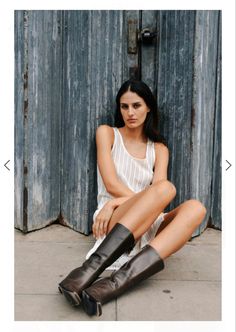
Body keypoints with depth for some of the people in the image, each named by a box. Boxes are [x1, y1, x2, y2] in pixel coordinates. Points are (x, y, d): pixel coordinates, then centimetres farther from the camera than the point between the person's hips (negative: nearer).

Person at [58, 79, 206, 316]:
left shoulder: (159, 149, 14)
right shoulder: (107, 133, 8)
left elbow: (157, 196, -3)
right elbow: (111, 184, -5)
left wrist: (117, 202, -17)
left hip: (146, 230, 4)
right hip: (112, 221, -3)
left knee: (195, 208, -27)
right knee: (166, 188, -31)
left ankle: (115, 283, -41)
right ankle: (90, 270, -40)